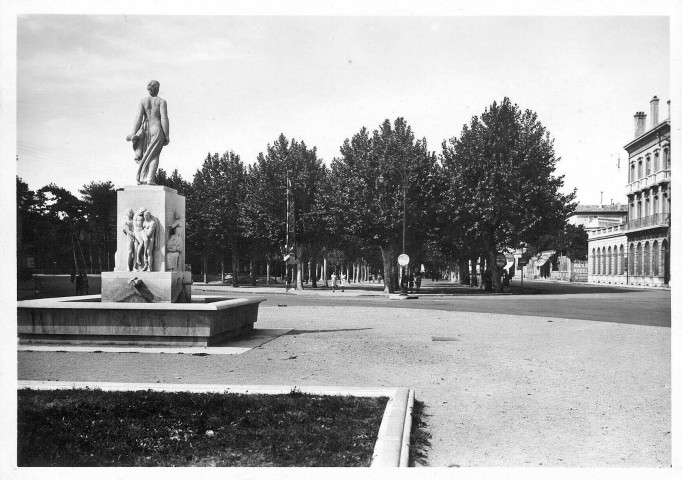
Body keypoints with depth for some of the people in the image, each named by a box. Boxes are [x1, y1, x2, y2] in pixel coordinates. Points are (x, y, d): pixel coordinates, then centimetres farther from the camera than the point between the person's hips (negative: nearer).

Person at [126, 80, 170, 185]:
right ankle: (150, 179, -17)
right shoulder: (161, 101, 1)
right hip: (157, 129, -2)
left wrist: (133, 134, -1)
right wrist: (167, 136, -6)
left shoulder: (143, 101, 7)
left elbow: (138, 118, -1)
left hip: (145, 129, 2)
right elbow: (164, 118, -8)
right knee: (154, 156, -2)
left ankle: (143, 178, -5)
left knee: (144, 156, 11)